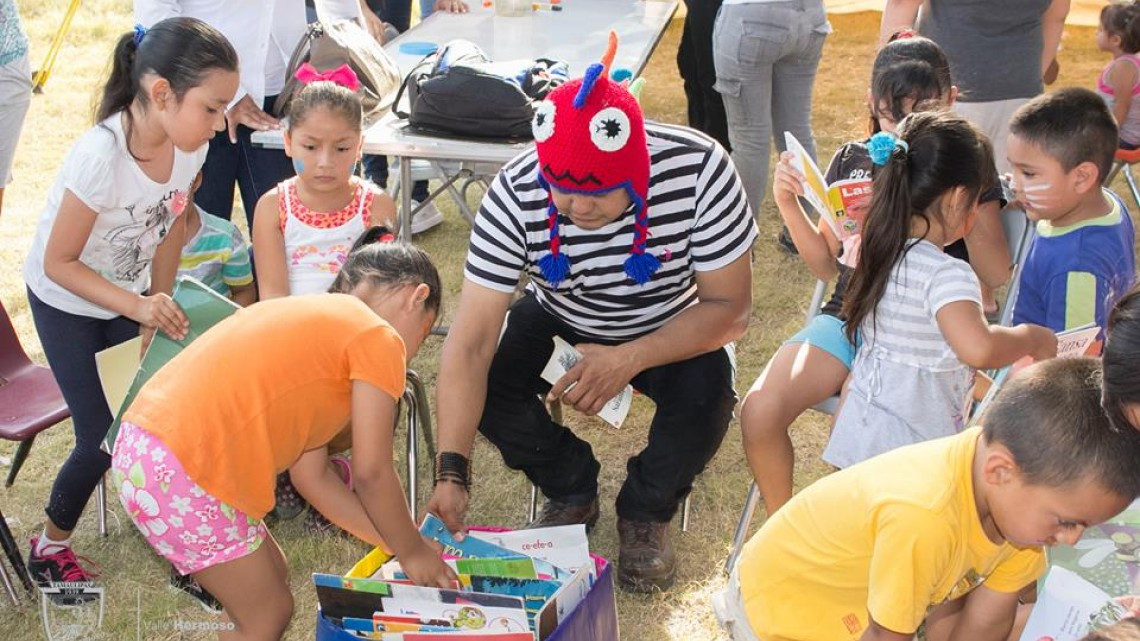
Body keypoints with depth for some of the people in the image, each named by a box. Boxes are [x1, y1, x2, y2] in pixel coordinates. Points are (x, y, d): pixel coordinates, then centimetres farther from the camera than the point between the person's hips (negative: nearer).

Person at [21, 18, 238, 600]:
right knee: (102, 437, -4)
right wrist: (140, 308, -34)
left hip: (133, 294, 5)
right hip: (66, 301, -5)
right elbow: (58, 264, -26)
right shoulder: (101, 157, -37)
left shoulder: (188, 144, -19)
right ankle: (50, 547, 20)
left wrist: (158, 309, -1)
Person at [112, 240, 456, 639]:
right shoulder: (378, 338, -4)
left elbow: (312, 476, 21)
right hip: (179, 475, -10)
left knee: (271, 576, 24)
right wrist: (413, 551, 10)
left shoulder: (316, 321, 23)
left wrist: (397, 542, 22)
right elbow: (371, 474, -5)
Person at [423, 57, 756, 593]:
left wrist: (629, 358, -37)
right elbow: (471, 343, -30)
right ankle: (572, 492, 7)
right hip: (562, 322, 2)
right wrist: (452, 472, -38)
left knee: (706, 391, -31)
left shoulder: (698, 169, -32)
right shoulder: (515, 193, -29)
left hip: (671, 331, -1)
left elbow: (730, 306, -23)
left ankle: (646, 512, 2)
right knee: (486, 380, -24)